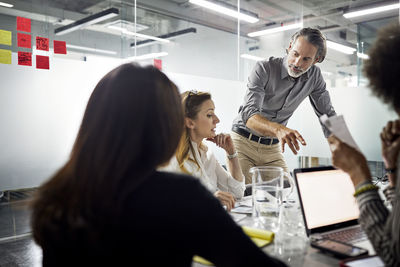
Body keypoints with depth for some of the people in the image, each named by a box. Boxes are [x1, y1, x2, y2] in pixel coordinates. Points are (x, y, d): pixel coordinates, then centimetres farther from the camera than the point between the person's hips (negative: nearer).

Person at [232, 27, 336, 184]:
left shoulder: (314, 75, -4)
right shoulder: (264, 69, -19)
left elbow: (327, 115, 4)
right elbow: (249, 113, -32)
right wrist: (279, 129, -52)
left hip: (273, 148, 4)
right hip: (243, 141, -4)